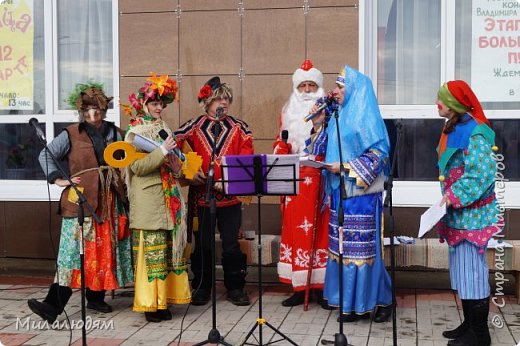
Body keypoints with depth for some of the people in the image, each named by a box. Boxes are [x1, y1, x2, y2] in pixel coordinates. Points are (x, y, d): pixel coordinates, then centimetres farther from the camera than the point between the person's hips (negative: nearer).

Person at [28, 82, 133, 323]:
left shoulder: (115, 134, 11)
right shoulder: (71, 134, 2)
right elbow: (45, 155, 5)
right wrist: (59, 179, -4)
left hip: (110, 203, 4)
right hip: (81, 202, -4)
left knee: (105, 252, 9)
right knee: (73, 252, -10)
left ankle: (96, 297, 23)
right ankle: (53, 305, -11)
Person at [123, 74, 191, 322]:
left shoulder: (164, 129, 17)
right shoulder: (135, 132, -3)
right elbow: (137, 166, -15)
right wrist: (162, 151, -20)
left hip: (170, 199, 7)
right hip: (149, 202, -7)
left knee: (169, 249, 7)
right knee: (152, 252, -5)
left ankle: (162, 299, 15)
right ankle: (149, 304, 2)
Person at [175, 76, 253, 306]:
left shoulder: (239, 128, 4)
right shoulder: (194, 127, 2)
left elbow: (246, 160, 0)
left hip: (231, 195, 1)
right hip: (202, 195, 0)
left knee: (232, 244, 6)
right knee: (203, 244, 9)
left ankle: (235, 288, 18)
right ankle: (201, 288, 22)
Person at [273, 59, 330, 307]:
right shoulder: (288, 112, 16)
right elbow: (282, 145, 18)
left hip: (322, 178, -2)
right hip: (294, 179, 3)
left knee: (321, 229, -2)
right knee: (295, 229, 0)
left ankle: (321, 285, 6)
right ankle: (299, 287, 6)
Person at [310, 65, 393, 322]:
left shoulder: (366, 117, -8)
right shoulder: (339, 116, 16)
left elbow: (378, 153, -14)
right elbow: (327, 150, 21)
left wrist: (345, 167, -18)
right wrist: (319, 127, 7)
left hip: (362, 194, -8)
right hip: (340, 192, 8)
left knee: (363, 247, -4)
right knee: (344, 247, 7)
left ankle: (380, 300, 9)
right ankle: (353, 302, 15)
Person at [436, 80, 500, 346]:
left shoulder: (473, 133, -18)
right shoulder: (453, 129, 11)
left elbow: (482, 174, -24)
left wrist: (454, 197, -21)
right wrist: (449, 198, 13)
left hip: (472, 215, -10)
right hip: (458, 214, 10)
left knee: (472, 271, -3)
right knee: (461, 270, 16)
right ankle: (469, 324, 28)